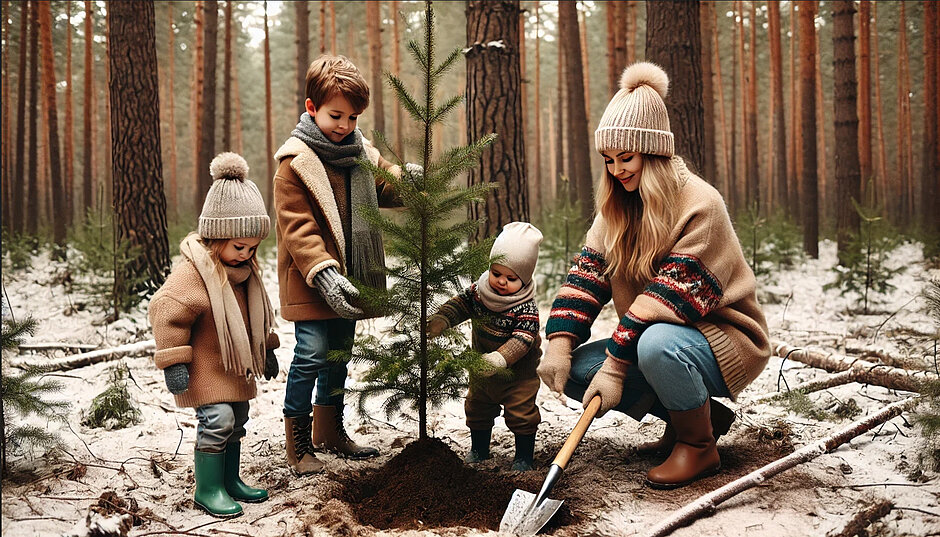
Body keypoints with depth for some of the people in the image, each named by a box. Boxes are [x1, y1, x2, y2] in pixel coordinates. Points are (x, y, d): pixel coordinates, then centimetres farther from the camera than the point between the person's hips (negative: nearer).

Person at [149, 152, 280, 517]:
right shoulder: (193, 270, -22)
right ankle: (207, 489, -3)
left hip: (236, 364, 8)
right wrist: (173, 363, -25)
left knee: (237, 419, 14)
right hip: (203, 365, -8)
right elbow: (166, 310, -23)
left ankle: (229, 480, 28)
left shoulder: (246, 269, 5)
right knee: (217, 418, -15)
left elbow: (257, 313, 19)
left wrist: (267, 350, 23)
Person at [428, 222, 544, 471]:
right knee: (477, 408, 19)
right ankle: (479, 450, 39)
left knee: (521, 412, -2)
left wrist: (500, 358, -49)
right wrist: (439, 321, -19)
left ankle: (524, 456, 16)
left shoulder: (526, 309, -27)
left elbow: (521, 340, -36)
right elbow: (458, 305, 0)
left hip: (517, 373, -6)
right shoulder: (478, 292, -10)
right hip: (482, 369, 6)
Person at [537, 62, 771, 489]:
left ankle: (699, 446, -10)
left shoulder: (700, 205, -21)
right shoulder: (618, 207, 3)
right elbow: (587, 273, -5)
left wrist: (615, 364, -28)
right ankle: (697, 413, 4)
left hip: (725, 339, -8)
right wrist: (560, 343, -20)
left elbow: (673, 296, -26)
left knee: (657, 344, -39)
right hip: (648, 338, 8)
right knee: (573, 370, -11)